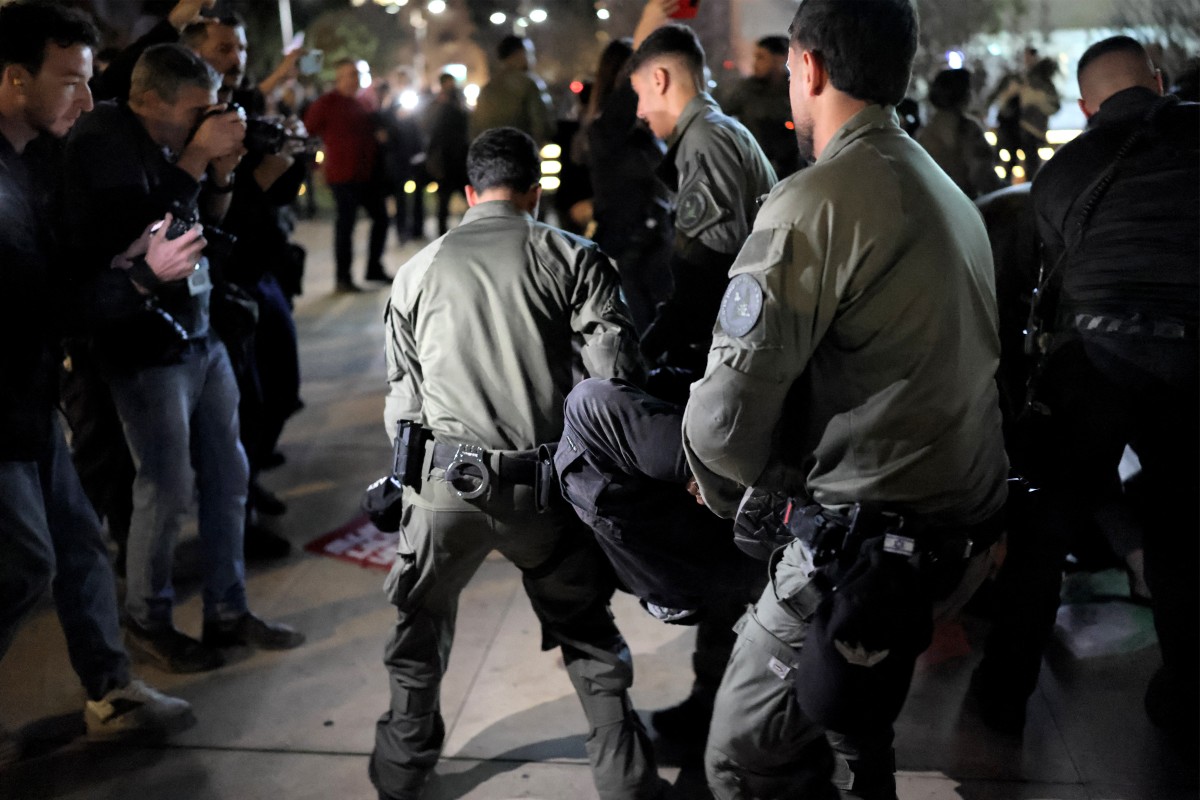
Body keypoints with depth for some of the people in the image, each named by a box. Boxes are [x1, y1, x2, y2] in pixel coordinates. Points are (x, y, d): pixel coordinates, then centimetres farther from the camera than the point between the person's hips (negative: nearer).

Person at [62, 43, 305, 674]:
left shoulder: (166, 143, 10)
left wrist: (221, 172, 0)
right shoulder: (102, 141, -11)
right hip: (145, 349, -8)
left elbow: (206, 224, 17)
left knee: (228, 477, 11)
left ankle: (227, 611, 24)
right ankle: (146, 621, 21)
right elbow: (136, 229, -23)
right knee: (167, 491, 0)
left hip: (199, 334, 8)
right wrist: (197, 158, -20)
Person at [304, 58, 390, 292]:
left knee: (381, 217, 11)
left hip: (368, 173, 7)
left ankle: (374, 268, 25)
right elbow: (308, 132, -8)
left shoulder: (364, 102, 13)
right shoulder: (326, 103, -7)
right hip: (343, 174, -7)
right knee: (345, 222, -2)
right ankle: (343, 277, 8)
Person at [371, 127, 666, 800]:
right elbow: (615, 375, -7)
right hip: (544, 488, -2)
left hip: (444, 480, 2)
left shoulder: (418, 271, 11)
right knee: (589, 636, 16)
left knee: (422, 624, 24)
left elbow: (402, 397, 12)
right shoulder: (574, 259, 2)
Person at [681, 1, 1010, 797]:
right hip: (963, 524, 10)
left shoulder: (818, 200, -16)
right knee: (857, 727, 27)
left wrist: (726, 483, 2)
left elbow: (726, 417, -20)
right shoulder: (950, 194, 12)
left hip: (866, 543, -9)